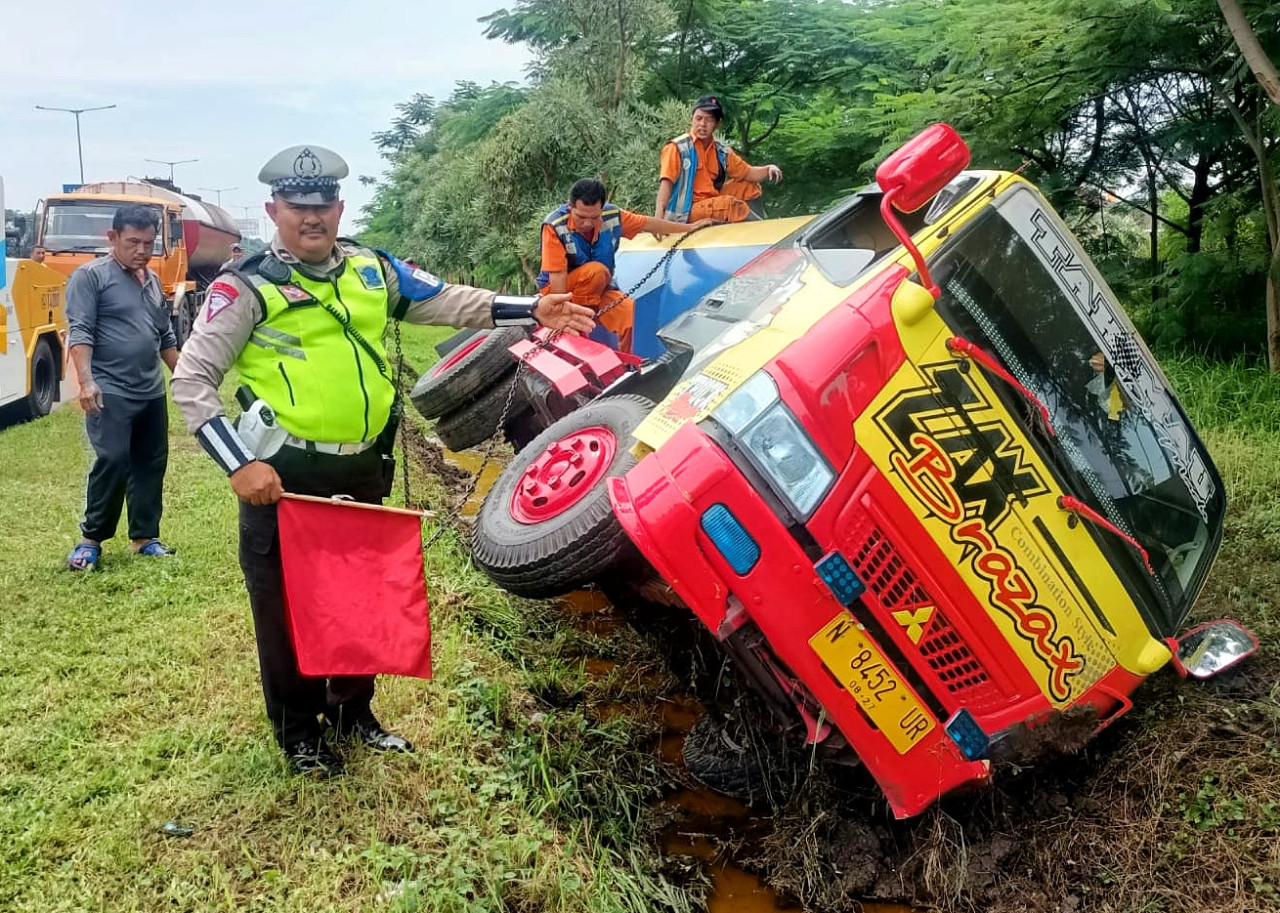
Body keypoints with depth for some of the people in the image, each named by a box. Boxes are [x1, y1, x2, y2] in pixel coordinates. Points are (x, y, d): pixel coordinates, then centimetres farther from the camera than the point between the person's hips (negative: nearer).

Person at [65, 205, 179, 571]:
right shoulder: (90, 276, -5)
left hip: (152, 392, 7)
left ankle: (144, 536, 18)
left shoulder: (153, 281, 15)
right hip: (110, 392, -7)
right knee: (113, 462, -12)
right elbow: (80, 332, -12)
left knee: (151, 464, 9)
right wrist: (86, 381, -23)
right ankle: (91, 538, 3)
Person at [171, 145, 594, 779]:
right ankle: (299, 733, 28)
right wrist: (240, 464, -19)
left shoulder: (373, 270, 7)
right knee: (287, 609, 8)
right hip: (284, 478, -5)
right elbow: (191, 380, -10)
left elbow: (449, 302, 11)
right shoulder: (247, 287, -8)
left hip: (362, 471, 5)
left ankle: (353, 712, 38)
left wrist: (530, 310, 0)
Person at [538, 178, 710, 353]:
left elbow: (648, 223, 5)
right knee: (596, 271, -33)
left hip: (599, 289, 4)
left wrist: (689, 227, 14)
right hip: (562, 289, -4)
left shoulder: (612, 216, -11)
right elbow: (557, 279, -27)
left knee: (634, 316, -20)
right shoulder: (555, 226, -25)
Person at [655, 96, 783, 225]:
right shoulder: (678, 148, -10)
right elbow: (666, 182, -20)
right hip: (685, 214, -8)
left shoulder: (722, 152, 8)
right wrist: (658, 219, -32)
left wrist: (768, 169, -7)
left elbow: (747, 173, 15)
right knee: (729, 203, -26)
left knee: (750, 187, 7)